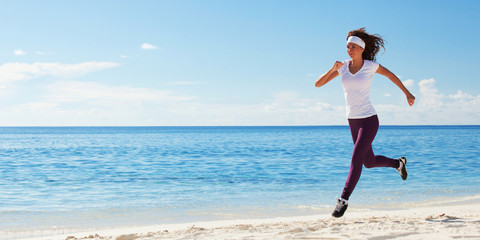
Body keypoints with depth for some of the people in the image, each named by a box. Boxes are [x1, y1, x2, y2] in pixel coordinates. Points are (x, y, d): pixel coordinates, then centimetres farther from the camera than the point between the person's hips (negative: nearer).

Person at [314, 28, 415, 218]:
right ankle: (398, 163, 46)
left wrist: (407, 93, 17)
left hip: (369, 120, -5)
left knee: (356, 160, -16)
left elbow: (390, 75, 12)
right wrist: (333, 69, -20)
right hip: (353, 121, 5)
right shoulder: (342, 66, 1)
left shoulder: (371, 66, -7)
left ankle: (343, 200, -12)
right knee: (369, 162, 18)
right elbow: (318, 84, -4)